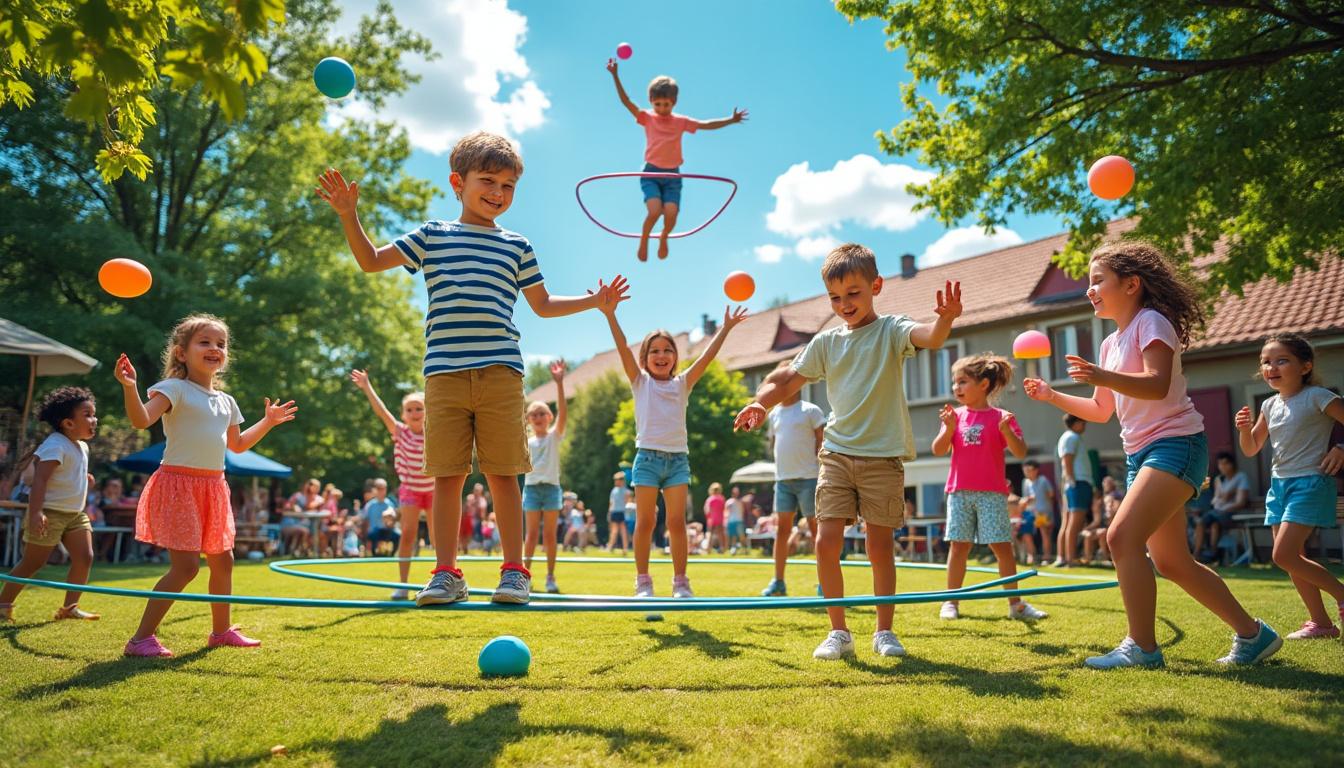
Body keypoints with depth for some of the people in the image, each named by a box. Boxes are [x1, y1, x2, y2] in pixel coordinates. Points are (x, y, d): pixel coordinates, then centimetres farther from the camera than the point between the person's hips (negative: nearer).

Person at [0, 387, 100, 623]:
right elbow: (39, 479, -27)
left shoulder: (82, 447, 11)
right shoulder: (56, 445, -18)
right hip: (50, 513, -8)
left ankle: (69, 606, 8)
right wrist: (35, 513, -35)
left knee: (85, 558, -1)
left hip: (75, 513, 8)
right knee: (32, 563, 1)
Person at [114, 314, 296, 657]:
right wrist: (129, 387, -40)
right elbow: (141, 420, -25)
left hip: (213, 487, 8)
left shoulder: (226, 401, 15)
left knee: (222, 560, 15)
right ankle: (141, 637, -2)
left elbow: (237, 444, 27)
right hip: (178, 484, -8)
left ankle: (222, 630, 31)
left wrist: (268, 421, 27)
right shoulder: (175, 389, -8)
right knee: (186, 565, -13)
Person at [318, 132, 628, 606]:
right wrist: (348, 215, 9)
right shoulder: (432, 237, 15)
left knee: (502, 474, -1)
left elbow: (543, 305, 26)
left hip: (500, 370, 0)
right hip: (444, 371, 0)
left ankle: (514, 571, 7)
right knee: (447, 475, 0)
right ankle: (446, 573, 8)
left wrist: (595, 301, 19)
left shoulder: (517, 247, 17)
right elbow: (371, 261, 19)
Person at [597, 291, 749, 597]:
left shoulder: (682, 384, 11)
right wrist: (610, 315, -18)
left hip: (678, 459, 2)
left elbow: (707, 357, 4)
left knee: (677, 522, 1)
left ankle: (680, 582, 7)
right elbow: (624, 349, -7)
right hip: (648, 456, -2)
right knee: (645, 522, 0)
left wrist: (726, 328, -2)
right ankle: (643, 582, 9)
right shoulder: (640, 382, 5)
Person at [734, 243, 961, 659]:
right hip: (837, 453, 3)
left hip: (883, 456, -3)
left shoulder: (891, 329, -3)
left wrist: (946, 318, -47)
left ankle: (884, 631, 21)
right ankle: (838, 631, 9)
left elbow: (930, 338, -24)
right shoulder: (827, 341, 8)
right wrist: (761, 402, -10)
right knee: (826, 542, -6)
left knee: (880, 546, 4)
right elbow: (788, 379, 10)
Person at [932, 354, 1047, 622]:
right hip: (959, 492, 2)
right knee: (958, 546, 5)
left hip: (992, 494, -2)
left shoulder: (1001, 417, -1)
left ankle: (1016, 604, 13)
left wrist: (1006, 430, -25)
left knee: (1002, 547, 0)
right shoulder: (956, 415, 7)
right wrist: (949, 428, -15)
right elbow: (938, 450, 1)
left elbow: (1020, 452, -8)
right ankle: (951, 602, 13)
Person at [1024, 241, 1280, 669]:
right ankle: (1252, 634, 26)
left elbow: (1157, 385, -26)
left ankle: (1142, 647, -14)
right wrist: (1052, 396, 13)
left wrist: (1104, 377, -41)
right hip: (1140, 453, 10)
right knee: (1172, 562, 12)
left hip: (1175, 444, -10)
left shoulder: (1151, 322, -9)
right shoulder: (1111, 343, 16)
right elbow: (1101, 411, 22)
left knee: (1122, 536, -22)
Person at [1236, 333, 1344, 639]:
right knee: (1293, 558, 9)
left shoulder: (1316, 397, -9)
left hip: (1309, 482, -8)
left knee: (1284, 555, -15)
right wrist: (1245, 429, -4)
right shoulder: (1270, 405, 9)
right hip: (1279, 484, 8)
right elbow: (1251, 449, 14)